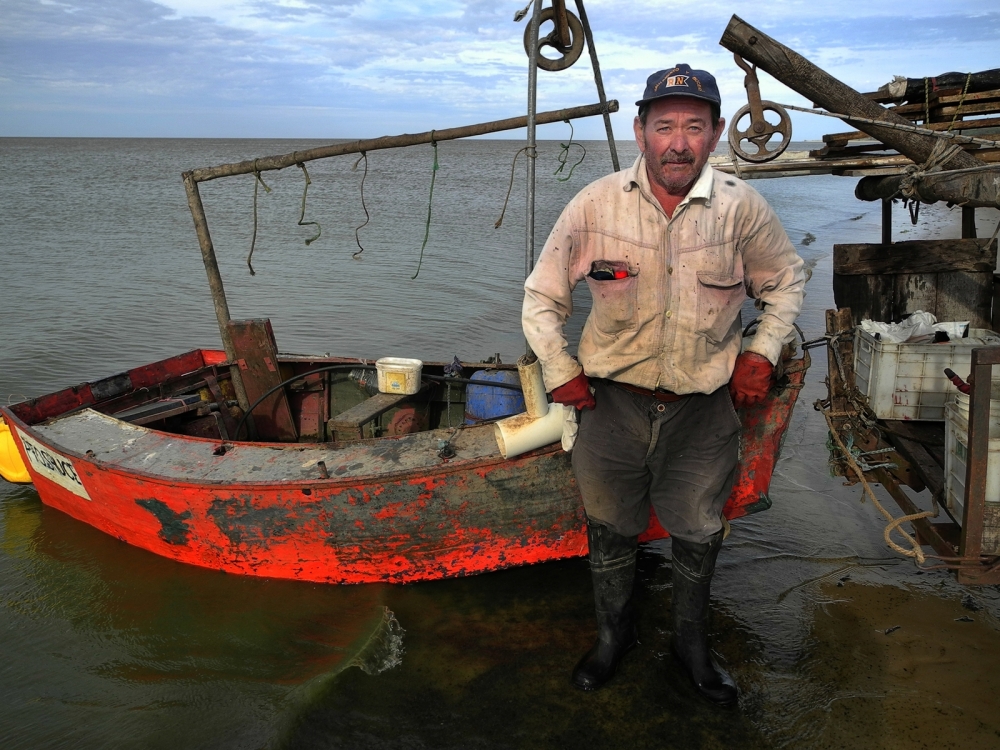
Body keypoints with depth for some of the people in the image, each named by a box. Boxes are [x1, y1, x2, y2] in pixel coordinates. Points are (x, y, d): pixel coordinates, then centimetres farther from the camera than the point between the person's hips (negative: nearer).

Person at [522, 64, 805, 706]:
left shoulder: (743, 208, -9)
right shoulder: (595, 205, -11)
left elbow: (786, 281, 10)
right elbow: (542, 296, 0)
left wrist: (763, 351, -1)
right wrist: (560, 371, -3)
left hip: (704, 408, 1)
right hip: (614, 402, 0)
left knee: (699, 530, 16)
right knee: (610, 526, 16)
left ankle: (692, 640, 43)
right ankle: (615, 633, 43)